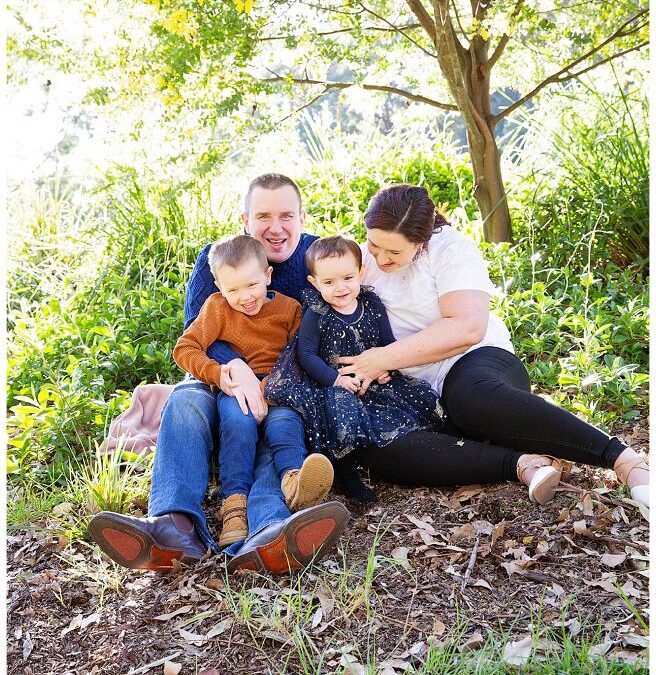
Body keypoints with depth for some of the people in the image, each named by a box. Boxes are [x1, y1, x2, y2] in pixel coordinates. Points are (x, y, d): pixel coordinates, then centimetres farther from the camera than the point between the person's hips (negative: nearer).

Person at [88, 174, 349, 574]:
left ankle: (265, 538, -63)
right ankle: (175, 526, -52)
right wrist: (236, 368, -34)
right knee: (186, 400, -30)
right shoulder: (215, 258, 1)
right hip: (222, 382, 1)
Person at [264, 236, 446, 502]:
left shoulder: (373, 306, 5)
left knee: (423, 395, -9)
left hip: (373, 380, 4)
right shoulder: (316, 314, -6)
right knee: (343, 410, -35)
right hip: (331, 383, -4)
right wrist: (337, 379, -20)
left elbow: (389, 343, 10)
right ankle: (345, 471, -13)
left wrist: (386, 368, -11)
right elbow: (307, 354, -9)